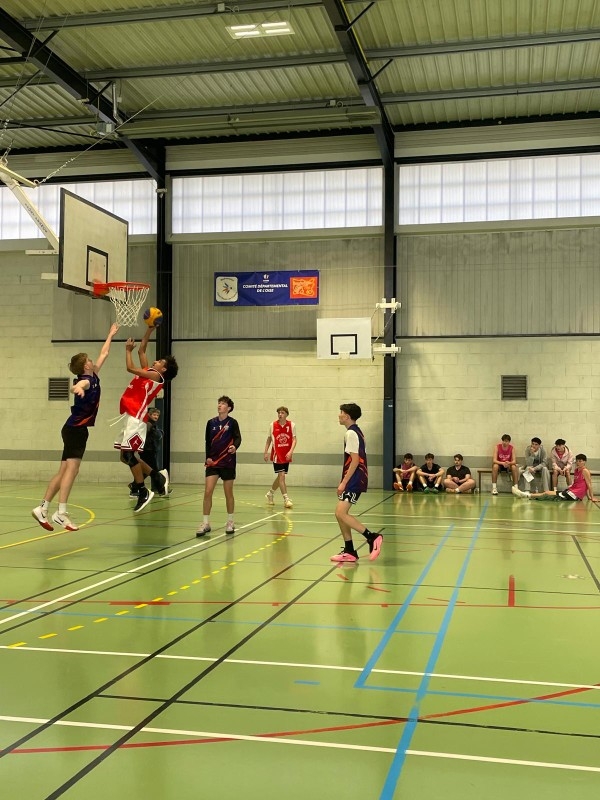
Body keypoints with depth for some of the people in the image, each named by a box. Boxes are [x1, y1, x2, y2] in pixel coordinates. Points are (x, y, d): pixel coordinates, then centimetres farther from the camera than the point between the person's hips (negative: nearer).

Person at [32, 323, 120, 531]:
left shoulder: (93, 377, 13)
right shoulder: (86, 379, -13)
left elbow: (104, 354, 27)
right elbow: (78, 386, -40)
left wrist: (111, 335, 36)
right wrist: (78, 388, -64)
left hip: (77, 429, 9)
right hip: (75, 429, -9)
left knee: (64, 472, 8)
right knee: (71, 470, -16)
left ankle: (42, 509, 9)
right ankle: (61, 512, -22)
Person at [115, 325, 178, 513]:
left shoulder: (156, 376, -4)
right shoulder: (148, 372, 19)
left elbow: (130, 368, -10)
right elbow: (142, 350, 25)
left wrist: (128, 350, 4)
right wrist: (150, 329, 21)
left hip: (136, 417, -9)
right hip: (130, 416, 9)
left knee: (129, 454, -12)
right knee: (125, 456, 10)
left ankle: (143, 492, -4)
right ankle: (157, 476, 19)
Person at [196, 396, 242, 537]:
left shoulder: (232, 422, -3)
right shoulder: (211, 422, 6)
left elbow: (238, 437, -10)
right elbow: (207, 441, 11)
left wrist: (235, 446, -31)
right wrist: (208, 457, -1)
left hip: (228, 462, -2)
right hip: (213, 462, 2)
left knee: (228, 493, 7)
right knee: (207, 492, -7)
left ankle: (230, 522, 22)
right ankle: (206, 523, 1)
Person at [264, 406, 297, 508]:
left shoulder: (292, 425, -1)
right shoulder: (273, 425, -1)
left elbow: (294, 439, -6)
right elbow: (269, 439, 9)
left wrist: (291, 451, -20)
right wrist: (266, 452, 5)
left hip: (286, 456, 2)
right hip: (276, 454, -2)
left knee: (280, 476, 13)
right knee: (281, 475, -13)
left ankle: (270, 493, 35)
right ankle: (286, 499, -12)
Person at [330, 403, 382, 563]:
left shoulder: (351, 433, -13)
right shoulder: (355, 432, 17)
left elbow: (355, 460, -19)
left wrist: (344, 482, -18)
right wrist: (344, 482, 21)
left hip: (354, 480, -10)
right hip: (353, 480, 10)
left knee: (341, 513, -17)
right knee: (341, 514, 10)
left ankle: (372, 537, -13)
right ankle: (349, 552, 14)